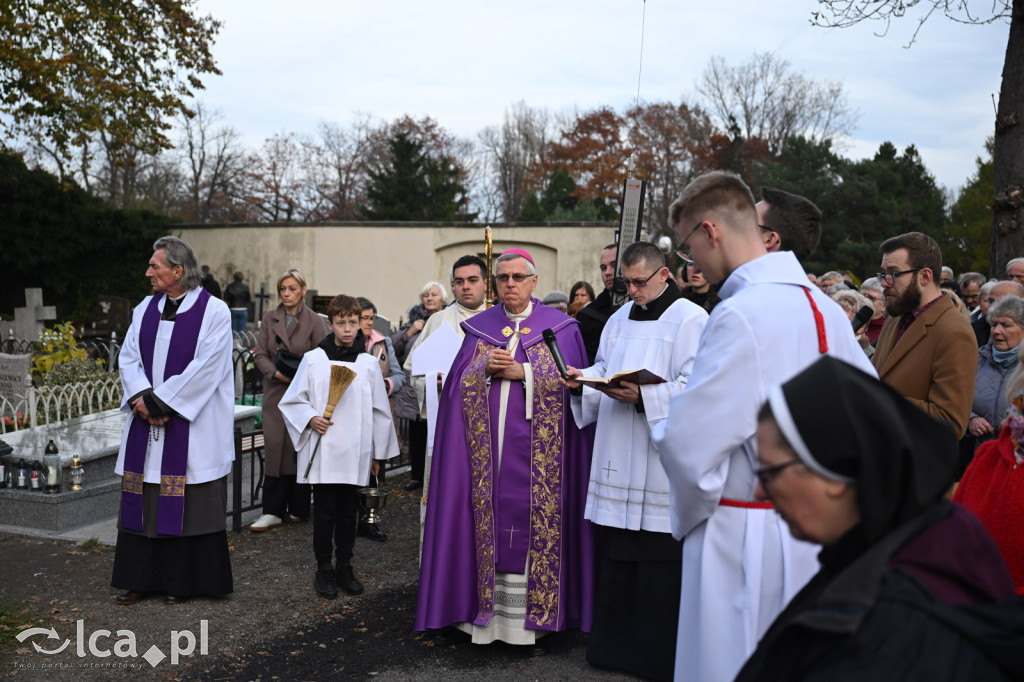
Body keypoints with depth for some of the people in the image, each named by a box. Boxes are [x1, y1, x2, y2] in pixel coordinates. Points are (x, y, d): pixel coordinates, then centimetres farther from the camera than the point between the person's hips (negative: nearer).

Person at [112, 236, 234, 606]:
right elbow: (129, 357, 8)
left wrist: (160, 402, -15)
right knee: (142, 502, 9)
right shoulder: (146, 308, 11)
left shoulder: (214, 311, -8)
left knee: (190, 504, 1)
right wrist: (142, 395, -11)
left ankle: (182, 581, 13)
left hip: (191, 428, -6)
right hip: (146, 423, 6)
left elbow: (204, 368, -15)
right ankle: (140, 579, 20)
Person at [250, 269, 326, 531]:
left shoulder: (314, 321, 0)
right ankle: (273, 512, 3)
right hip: (275, 392, 2)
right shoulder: (269, 318, 9)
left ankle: (298, 509, 14)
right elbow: (260, 354, 6)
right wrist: (275, 373, -11)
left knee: (299, 449, 1)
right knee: (274, 448, -2)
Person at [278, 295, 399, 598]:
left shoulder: (368, 363, 4)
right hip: (322, 452, -2)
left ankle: (344, 567, 23)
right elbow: (292, 402, 6)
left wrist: (377, 453, 11)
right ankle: (323, 569, 17)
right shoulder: (313, 360, 0)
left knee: (348, 511, 10)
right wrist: (310, 419, -13)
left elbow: (379, 411, 10)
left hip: (354, 453, 2)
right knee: (325, 512, 2)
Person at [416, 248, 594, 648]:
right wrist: (486, 369, -9)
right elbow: (458, 383, 10)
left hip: (536, 447, -2)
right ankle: (487, 611, 10)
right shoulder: (478, 328, 14)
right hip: (486, 445, 2)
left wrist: (523, 372, -11)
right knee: (487, 518, 2)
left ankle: (532, 615, 6)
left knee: (535, 522, -3)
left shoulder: (559, 327, 6)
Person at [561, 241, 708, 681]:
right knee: (616, 555, 11)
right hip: (617, 458, 7)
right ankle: (616, 644, 24)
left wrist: (643, 396, -22)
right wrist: (586, 378, 1)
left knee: (660, 560, 0)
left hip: (662, 461, -6)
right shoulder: (619, 319, 17)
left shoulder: (690, 319, -6)